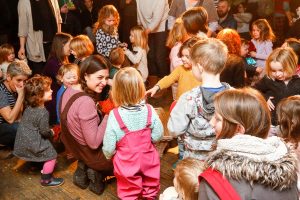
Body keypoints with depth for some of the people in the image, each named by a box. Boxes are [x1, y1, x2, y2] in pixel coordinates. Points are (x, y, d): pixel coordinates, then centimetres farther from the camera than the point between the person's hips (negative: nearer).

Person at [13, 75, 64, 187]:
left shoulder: (30, 107, -2)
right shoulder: (43, 112, -28)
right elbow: (44, 131, -20)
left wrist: (48, 132, 13)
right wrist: (51, 133, 2)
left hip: (24, 139, 9)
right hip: (32, 142, -9)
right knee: (51, 156, 4)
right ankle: (46, 180, 14)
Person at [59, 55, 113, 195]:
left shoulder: (69, 90, -6)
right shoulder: (86, 102, -33)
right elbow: (94, 143, -29)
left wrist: (101, 114, -2)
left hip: (74, 146, 8)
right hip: (92, 154, -8)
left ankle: (84, 168, 18)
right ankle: (97, 172, 8)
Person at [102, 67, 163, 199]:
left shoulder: (114, 115, -24)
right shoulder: (149, 111, -19)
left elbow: (109, 146, -16)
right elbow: (157, 136, -9)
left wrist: (108, 155, 6)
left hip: (126, 162, -2)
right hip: (148, 159, 2)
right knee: (151, 185, 26)